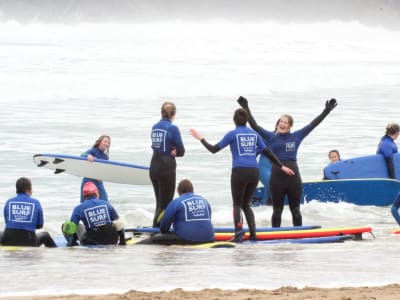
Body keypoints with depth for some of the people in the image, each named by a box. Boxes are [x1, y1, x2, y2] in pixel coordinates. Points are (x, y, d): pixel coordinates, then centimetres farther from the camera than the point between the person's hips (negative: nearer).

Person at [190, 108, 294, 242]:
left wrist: (201, 138, 16)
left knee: (237, 204, 4)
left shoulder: (233, 134, 2)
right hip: (254, 172, 4)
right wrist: (281, 166, 23)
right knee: (246, 204, 17)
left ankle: (239, 235, -12)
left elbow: (214, 149, 4)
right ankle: (253, 234, 5)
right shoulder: (254, 134, 15)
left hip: (239, 172, -4)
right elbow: (268, 152, 16)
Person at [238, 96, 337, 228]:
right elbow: (255, 126, -2)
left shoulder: (296, 137, 6)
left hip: (293, 178, 1)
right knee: (277, 211, 6)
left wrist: (326, 111, 4)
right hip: (277, 178, -1)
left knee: (295, 210, 8)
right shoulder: (271, 137, 3)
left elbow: (313, 124, 7)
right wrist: (246, 109, -8)